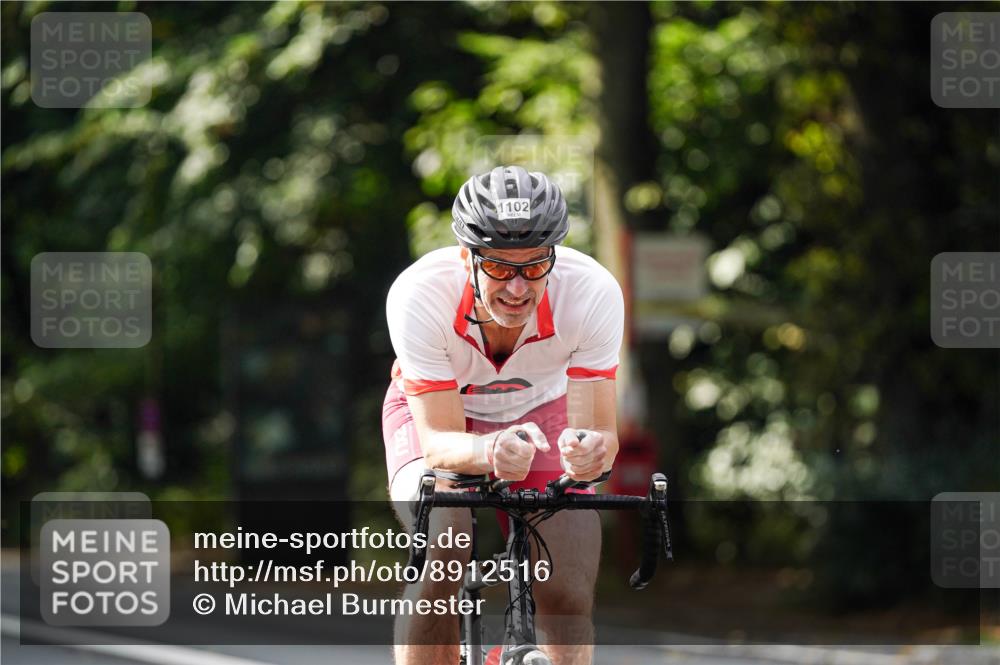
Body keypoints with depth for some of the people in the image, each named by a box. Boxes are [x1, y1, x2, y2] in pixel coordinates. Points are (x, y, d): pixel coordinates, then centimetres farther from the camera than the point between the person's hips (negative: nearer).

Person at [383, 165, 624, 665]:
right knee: (441, 554, -30)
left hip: (540, 411, 2)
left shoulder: (593, 292, -32)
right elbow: (439, 441, -35)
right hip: (433, 412, -2)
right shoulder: (418, 295, -35)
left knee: (569, 595, -14)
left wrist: (588, 451, -56)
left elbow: (598, 429, -32)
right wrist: (490, 452, -57)